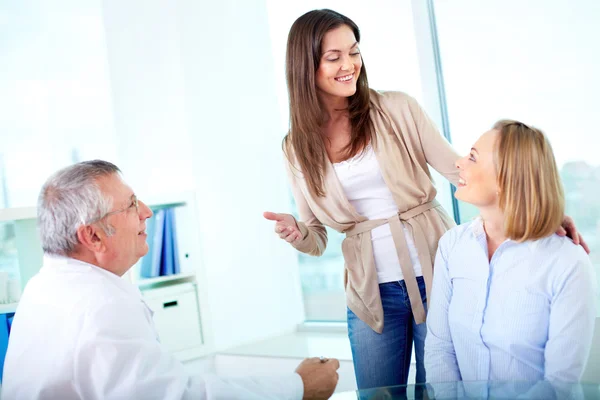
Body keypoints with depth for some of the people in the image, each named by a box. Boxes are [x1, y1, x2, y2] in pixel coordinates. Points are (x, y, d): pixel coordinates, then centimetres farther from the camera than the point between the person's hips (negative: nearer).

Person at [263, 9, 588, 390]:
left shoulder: (397, 109, -4)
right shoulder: (298, 147, 1)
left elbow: (458, 168, -4)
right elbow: (316, 238, 7)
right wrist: (296, 232, -16)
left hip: (437, 274, -1)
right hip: (372, 294, 2)